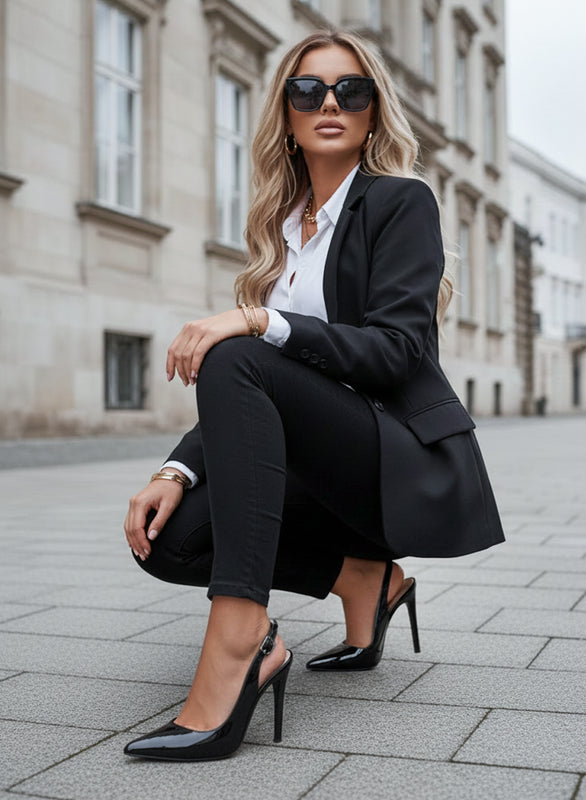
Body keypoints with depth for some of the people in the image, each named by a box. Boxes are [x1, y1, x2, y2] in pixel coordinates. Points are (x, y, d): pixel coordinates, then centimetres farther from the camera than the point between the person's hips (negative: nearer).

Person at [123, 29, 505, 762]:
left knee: (237, 362, -30)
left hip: (405, 465, -6)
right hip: (325, 473, 7)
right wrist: (177, 471, -7)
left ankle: (236, 645, -37)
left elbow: (397, 348, -17)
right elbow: (247, 397, 9)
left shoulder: (402, 201, -1)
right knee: (167, 537, -16)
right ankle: (363, 577, 3)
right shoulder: (282, 224, 15)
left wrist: (260, 322, -29)